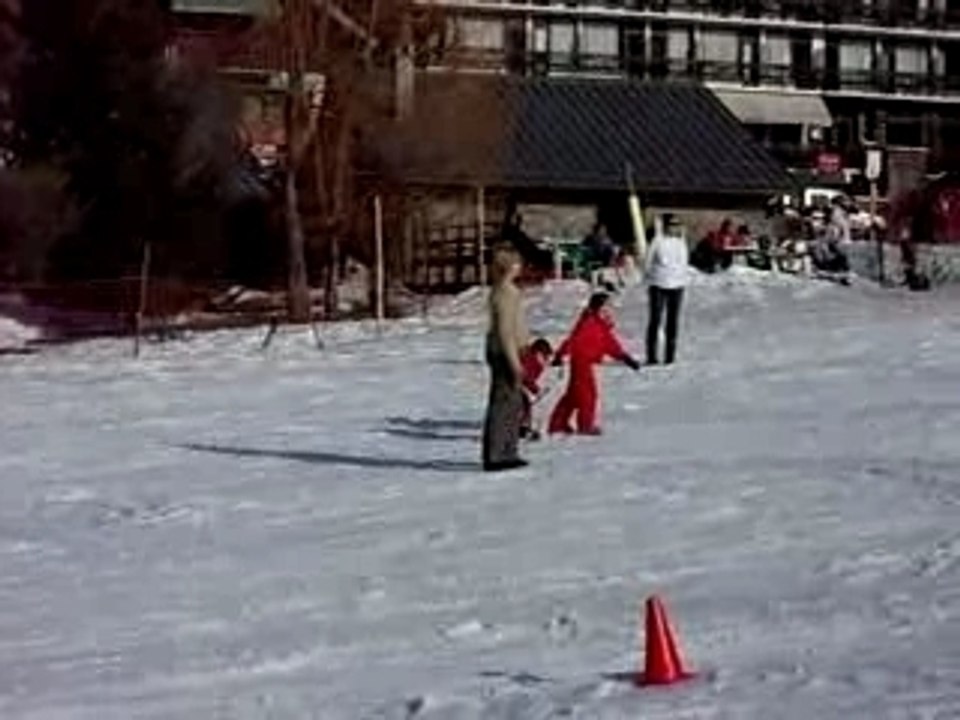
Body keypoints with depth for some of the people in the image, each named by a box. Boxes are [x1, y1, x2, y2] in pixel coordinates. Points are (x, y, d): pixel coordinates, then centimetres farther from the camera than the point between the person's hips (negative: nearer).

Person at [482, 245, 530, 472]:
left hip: (508, 353, 11)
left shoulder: (506, 290, 15)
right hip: (505, 353, -11)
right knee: (502, 404, -8)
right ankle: (493, 457, -6)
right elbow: (504, 330, -21)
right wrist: (514, 360, -22)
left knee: (515, 406, 16)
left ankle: (507, 453, 22)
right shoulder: (504, 292, -17)